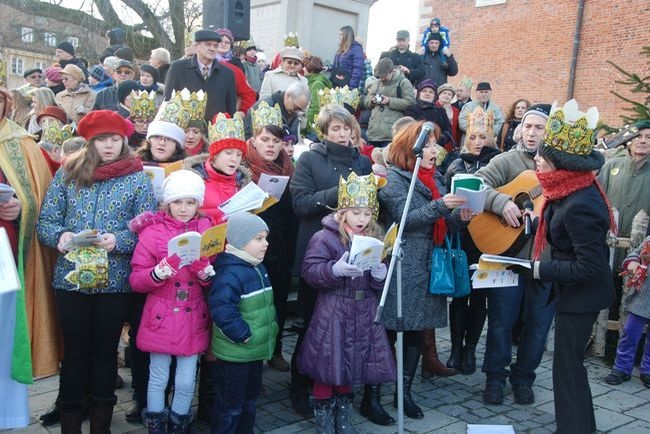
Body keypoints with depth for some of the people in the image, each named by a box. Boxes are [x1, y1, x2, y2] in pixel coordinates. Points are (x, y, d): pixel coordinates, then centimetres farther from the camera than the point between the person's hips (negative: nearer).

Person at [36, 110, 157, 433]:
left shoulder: (137, 178, 0)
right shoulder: (68, 173, 4)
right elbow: (45, 221, 3)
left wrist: (118, 240, -21)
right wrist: (60, 236, -18)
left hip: (115, 280, -1)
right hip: (71, 277, 1)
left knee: (106, 351, 12)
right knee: (75, 351, 10)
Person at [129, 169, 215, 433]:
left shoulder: (207, 231, 3)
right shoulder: (152, 232, -6)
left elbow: (215, 281, 8)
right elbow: (135, 280, -5)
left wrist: (208, 275, -13)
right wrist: (155, 275, -24)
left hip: (193, 319, 2)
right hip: (161, 317, -2)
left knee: (186, 382, 8)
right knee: (158, 379, 10)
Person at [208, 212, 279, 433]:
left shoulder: (258, 268, 8)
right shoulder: (230, 273, -23)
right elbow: (221, 309, -33)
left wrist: (271, 329, 13)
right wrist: (243, 335, -25)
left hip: (255, 350, 9)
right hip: (234, 354, -9)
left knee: (250, 399, 24)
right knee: (230, 405, 5)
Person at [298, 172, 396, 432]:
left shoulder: (375, 238, 7)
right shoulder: (325, 237, -8)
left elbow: (380, 285, 11)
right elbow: (309, 272, -13)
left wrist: (380, 274, -12)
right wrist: (336, 269, -27)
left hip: (364, 312, 5)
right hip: (333, 311, -4)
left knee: (352, 363, 13)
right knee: (328, 364, 2)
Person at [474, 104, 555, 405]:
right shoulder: (507, 161, 1)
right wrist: (502, 202, -26)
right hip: (509, 253, -2)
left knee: (539, 321, 11)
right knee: (502, 319, 7)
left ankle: (523, 377, 30)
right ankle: (495, 376, 24)